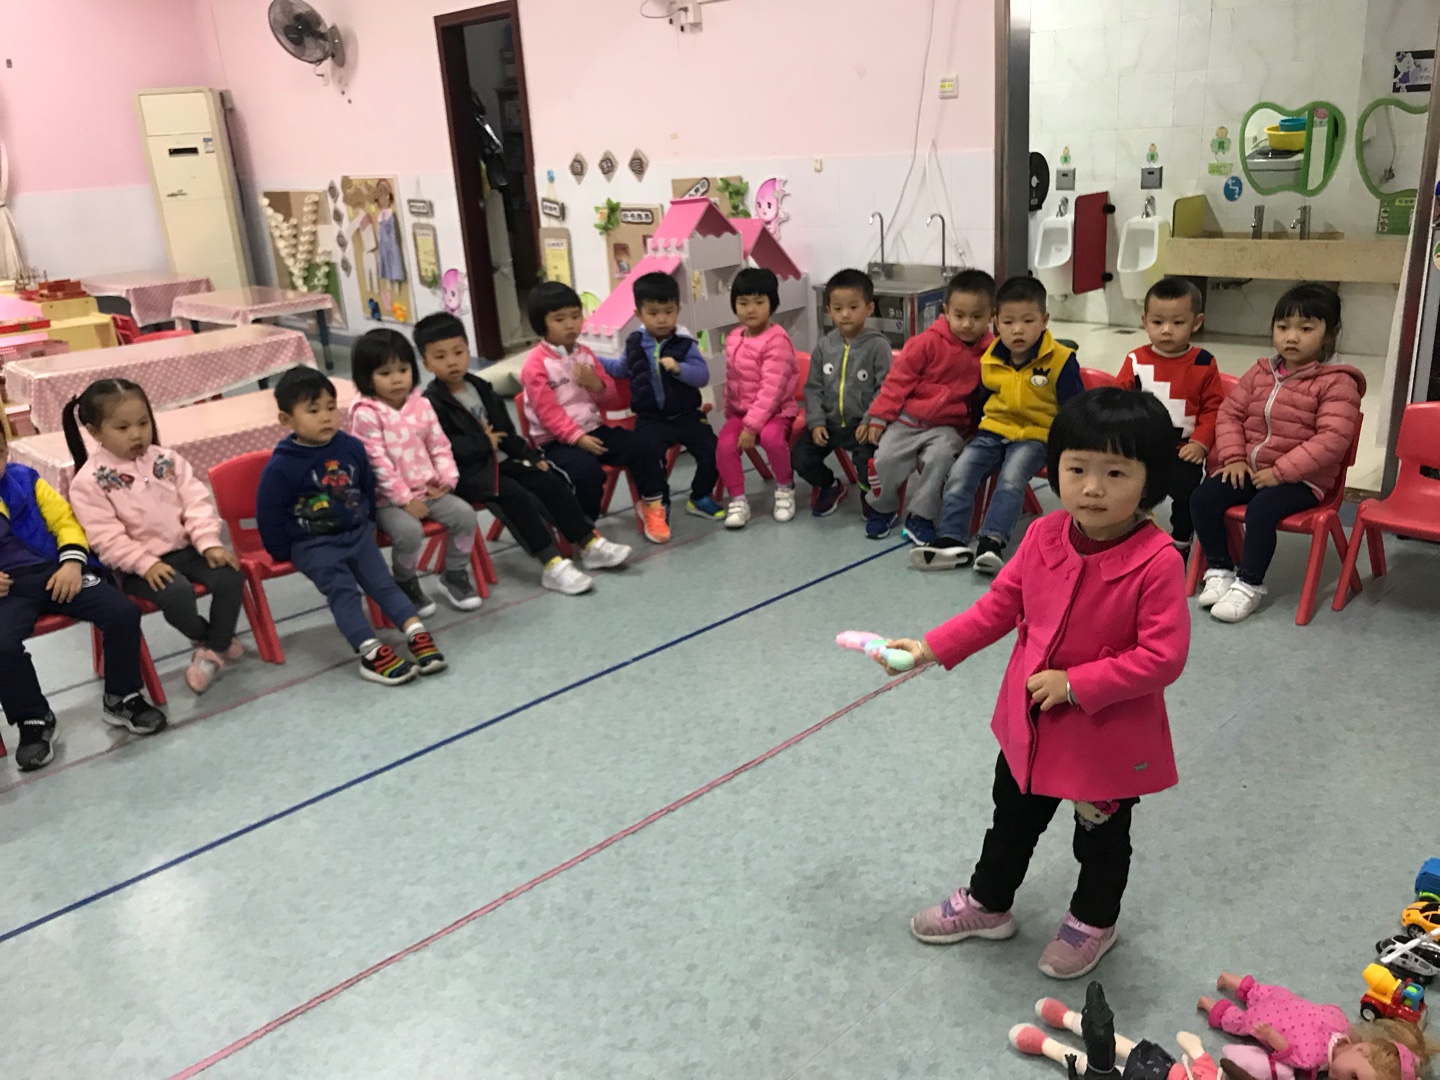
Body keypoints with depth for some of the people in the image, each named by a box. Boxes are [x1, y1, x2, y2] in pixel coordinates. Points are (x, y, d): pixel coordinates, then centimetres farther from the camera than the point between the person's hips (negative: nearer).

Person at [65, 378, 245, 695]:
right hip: (136, 565, -4)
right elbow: (106, 538, -15)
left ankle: (214, 649, 0)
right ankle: (206, 639, 1)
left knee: (230, 576, -19)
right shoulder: (89, 481, -9)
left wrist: (209, 543, -14)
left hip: (185, 549, 5)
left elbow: (197, 502, -1)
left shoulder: (167, 460, 4)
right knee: (177, 593, -32)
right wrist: (146, 564, -23)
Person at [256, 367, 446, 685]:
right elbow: (269, 517, -7)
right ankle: (372, 653, -33)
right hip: (313, 544, -5)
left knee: (383, 581, -9)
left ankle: (417, 635, -19)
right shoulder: (280, 467, -14)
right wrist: (284, 553, -2)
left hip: (357, 533, 5)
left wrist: (368, 525, 18)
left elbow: (368, 489, 17)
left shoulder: (351, 447, 1)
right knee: (343, 589, -22)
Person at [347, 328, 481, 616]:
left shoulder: (422, 405, 4)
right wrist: (405, 499, -18)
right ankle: (406, 584, 0)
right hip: (388, 498, -5)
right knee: (410, 531, -30)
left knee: (465, 514, -14)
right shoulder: (366, 415, -13)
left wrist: (446, 479, -5)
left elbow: (439, 445, 8)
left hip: (428, 489, 5)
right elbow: (377, 463, -17)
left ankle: (454, 575, 7)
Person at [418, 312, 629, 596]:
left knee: (550, 482, -9)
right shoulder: (430, 404, -9)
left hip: (499, 461, 7)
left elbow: (506, 433, 19)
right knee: (515, 496, -30)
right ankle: (551, 565, -31)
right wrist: (484, 443, -13)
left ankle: (589, 545, -5)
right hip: (466, 472, -7)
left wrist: (532, 456, 7)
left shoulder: (481, 388, 14)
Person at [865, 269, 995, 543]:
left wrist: (975, 432, -2)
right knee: (885, 459, -14)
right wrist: (880, 416, -5)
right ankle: (881, 508, 14)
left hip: (949, 426, 0)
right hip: (909, 418, 0)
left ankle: (921, 516, -10)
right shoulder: (929, 342, -10)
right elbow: (899, 378, -5)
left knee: (939, 457, -28)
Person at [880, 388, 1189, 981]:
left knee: (1102, 839, 22)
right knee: (1013, 819, 25)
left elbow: (1163, 657, -26)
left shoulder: (1157, 561, -27)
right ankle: (988, 903, 49)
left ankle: (1093, 922, 48)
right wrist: (932, 648, -4)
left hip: (1111, 733, -4)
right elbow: (1000, 604, 0)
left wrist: (1076, 683, -26)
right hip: (1029, 722, 5)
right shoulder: (1044, 536, -10)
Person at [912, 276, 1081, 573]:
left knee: (1011, 479, -31)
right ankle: (953, 540, -18)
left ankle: (991, 540, -34)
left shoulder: (1060, 360, -10)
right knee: (959, 473, -16)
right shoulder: (989, 361, 2)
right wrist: (974, 430, 12)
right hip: (993, 431, 4)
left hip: (1036, 436, -4)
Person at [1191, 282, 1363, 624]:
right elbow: (1230, 412, 11)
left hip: (1301, 479, -6)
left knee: (1261, 509, -32)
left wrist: (1280, 471, -23)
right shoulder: (1261, 372, 8)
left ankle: (1249, 585, -15)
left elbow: (1332, 439, -19)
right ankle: (1220, 569, 3)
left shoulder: (1337, 383, -9)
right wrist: (1233, 458, -5)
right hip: (1250, 469, 6)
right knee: (1202, 498, -13)